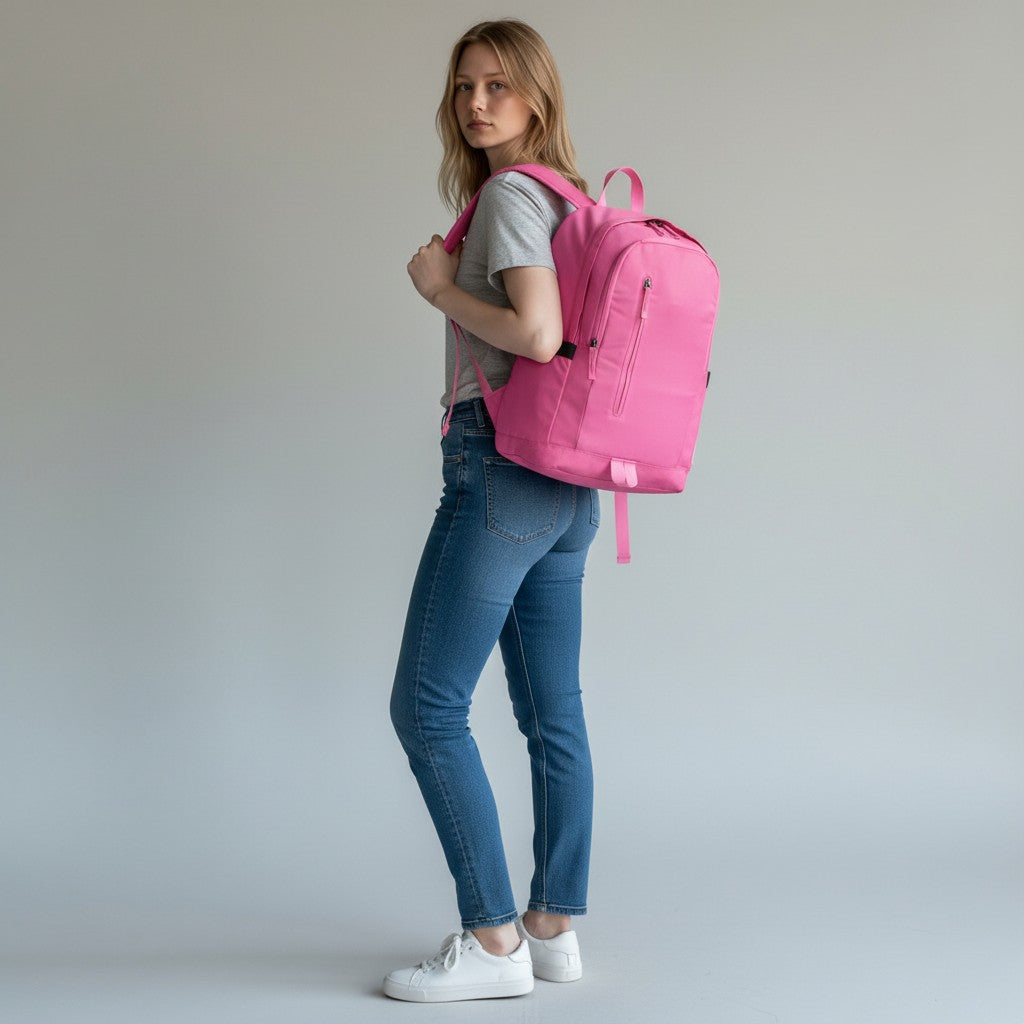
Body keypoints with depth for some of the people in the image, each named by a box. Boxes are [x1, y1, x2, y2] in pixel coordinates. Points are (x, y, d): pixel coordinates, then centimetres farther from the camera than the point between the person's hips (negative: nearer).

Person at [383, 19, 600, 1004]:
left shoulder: (512, 192, -10)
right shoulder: (570, 193, 16)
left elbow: (537, 334, -21)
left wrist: (440, 285, -9)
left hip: (503, 468, -9)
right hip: (567, 485, 10)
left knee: (427, 707, -4)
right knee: (553, 711, 10)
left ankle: (493, 940, -1)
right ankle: (554, 928, 17)